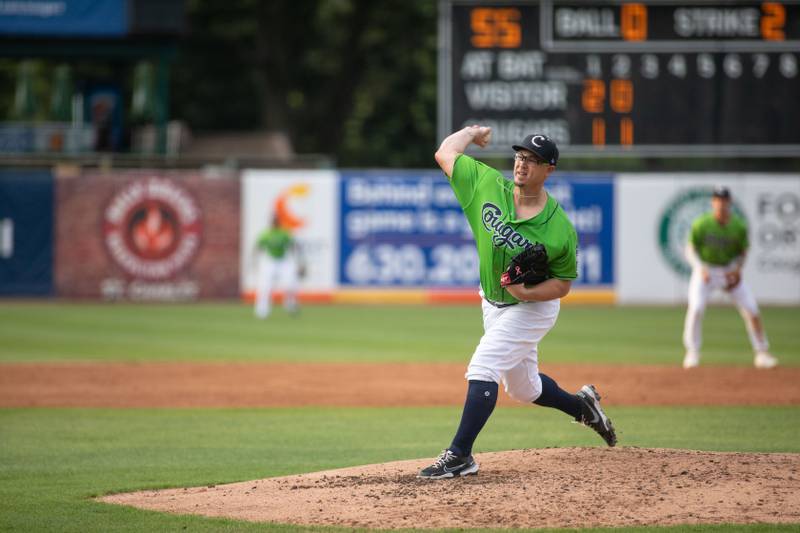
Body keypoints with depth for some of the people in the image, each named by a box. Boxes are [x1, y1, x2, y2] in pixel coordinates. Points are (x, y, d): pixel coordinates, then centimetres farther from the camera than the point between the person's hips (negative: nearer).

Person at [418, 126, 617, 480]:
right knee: (523, 389, 20)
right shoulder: (488, 185, -14)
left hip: (532, 308, -7)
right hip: (493, 303, 7)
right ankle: (582, 405, 46)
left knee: (482, 368, -21)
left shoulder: (560, 230, -24)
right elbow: (445, 153, -3)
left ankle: (459, 456, -18)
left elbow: (563, 283, -14)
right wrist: (473, 132, 10)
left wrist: (527, 292, -29)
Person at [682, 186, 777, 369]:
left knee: (751, 310, -5)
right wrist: (700, 268, -26)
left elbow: (743, 252, 4)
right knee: (696, 308, -20)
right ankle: (692, 354, -5)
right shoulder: (701, 224, -14)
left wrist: (737, 268, -15)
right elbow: (690, 250, -9)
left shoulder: (739, 226, -8)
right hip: (705, 270, -2)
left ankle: (762, 354, 8)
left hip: (730, 271, 2)